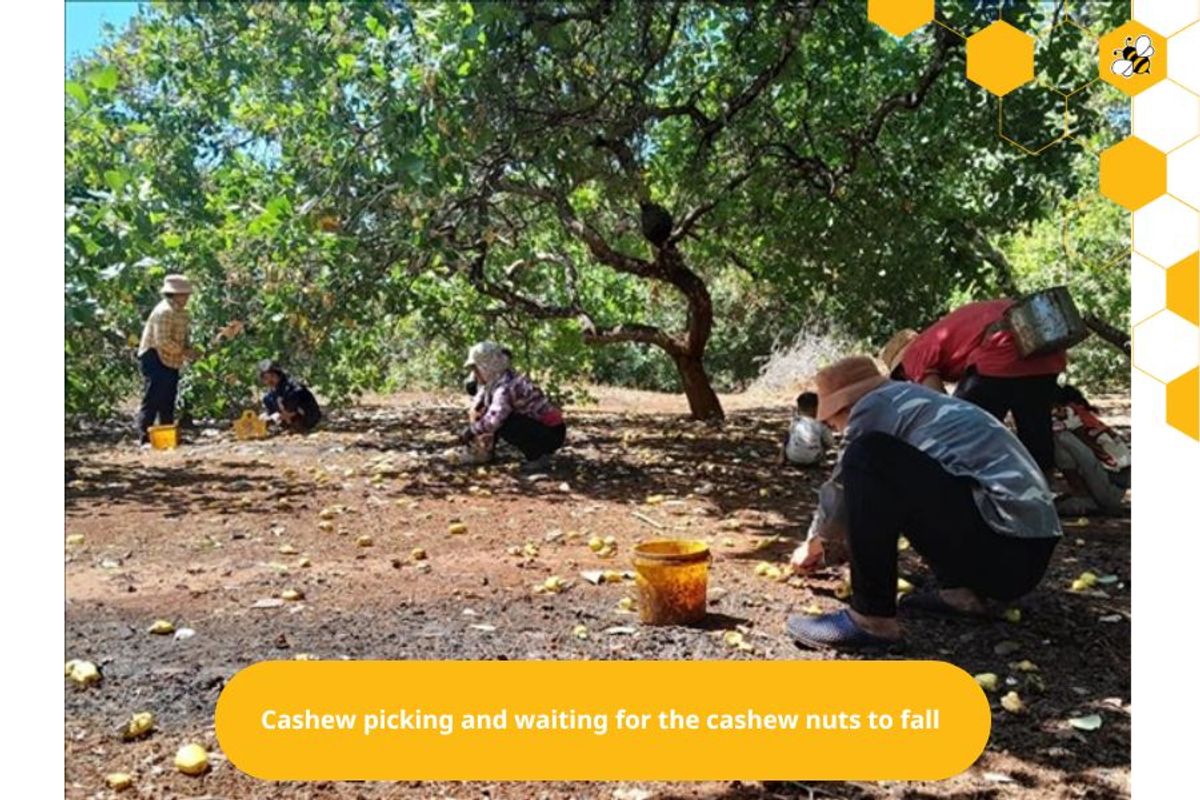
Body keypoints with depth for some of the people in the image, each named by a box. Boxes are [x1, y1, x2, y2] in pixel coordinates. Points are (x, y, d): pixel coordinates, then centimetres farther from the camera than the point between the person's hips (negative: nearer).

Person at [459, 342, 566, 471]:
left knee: (502, 424, -23)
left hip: (552, 433, -9)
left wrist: (471, 432, -22)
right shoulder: (498, 381, 6)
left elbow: (494, 419, -37)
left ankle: (537, 458, -9)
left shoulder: (505, 387, -23)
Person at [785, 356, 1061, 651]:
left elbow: (843, 491, 5)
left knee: (867, 461, -15)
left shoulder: (875, 405, -3)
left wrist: (813, 546, 24)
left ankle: (872, 618, -13)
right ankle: (962, 591, 14)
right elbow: (871, 500, 35)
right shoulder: (911, 402, 25)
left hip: (1004, 547, -10)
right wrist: (829, 550, 42)